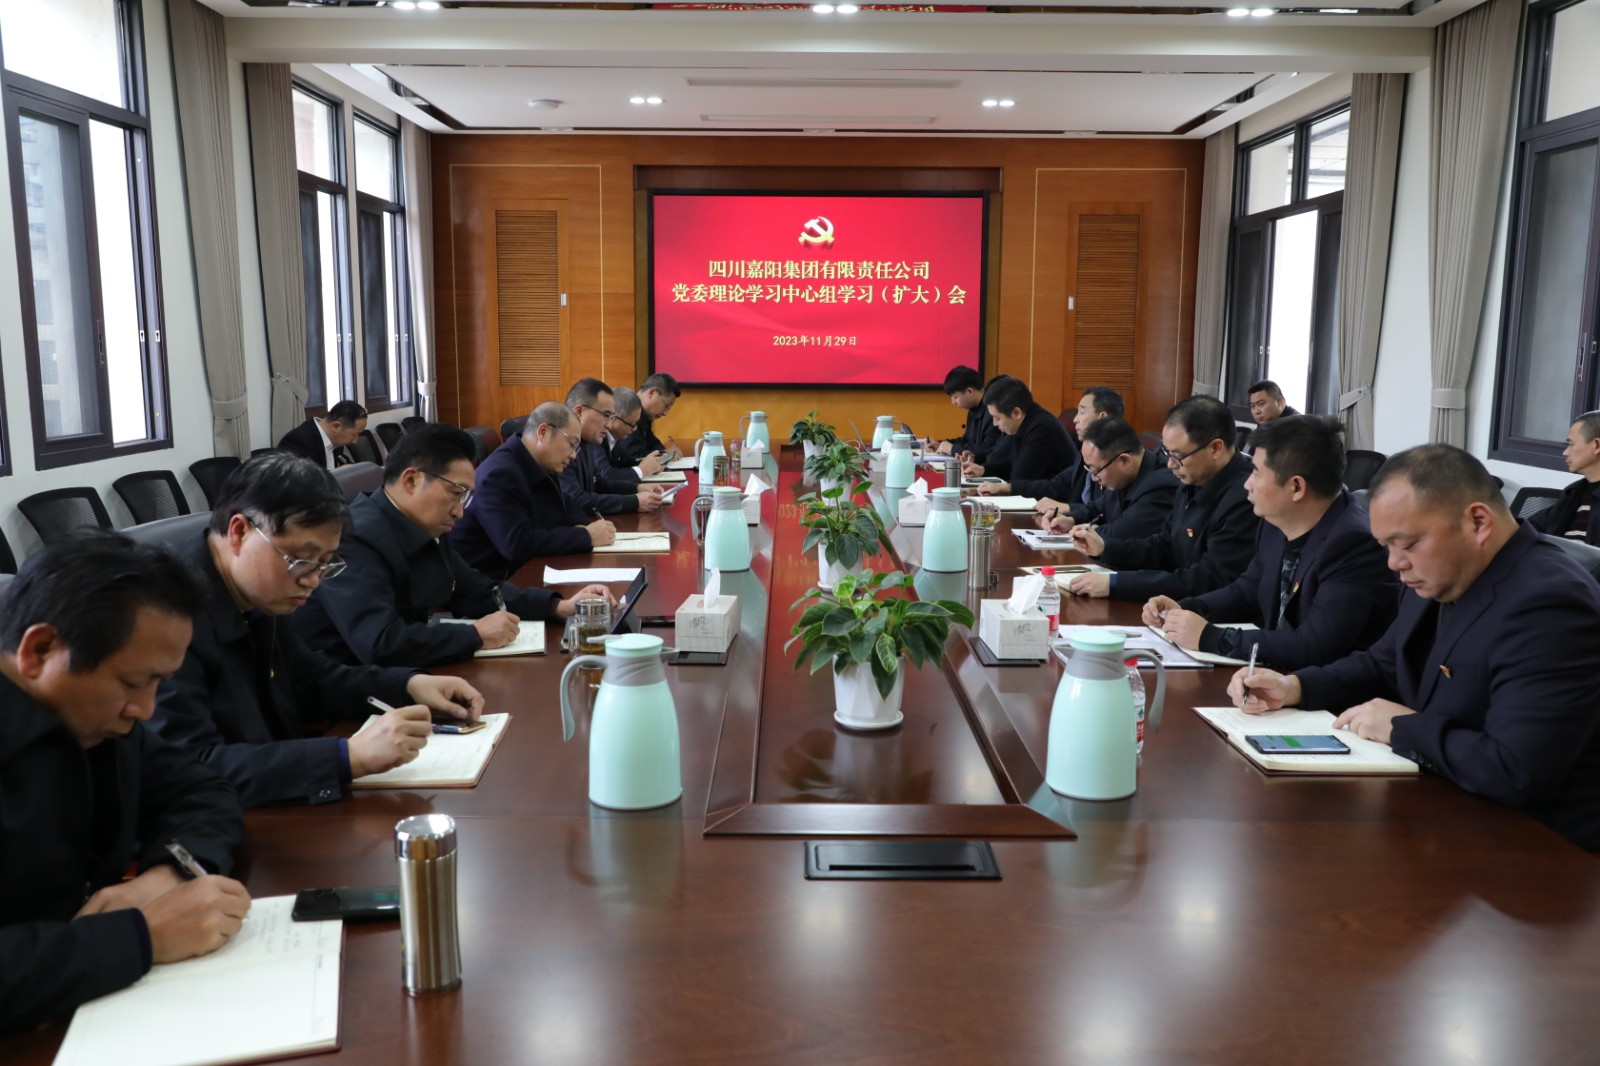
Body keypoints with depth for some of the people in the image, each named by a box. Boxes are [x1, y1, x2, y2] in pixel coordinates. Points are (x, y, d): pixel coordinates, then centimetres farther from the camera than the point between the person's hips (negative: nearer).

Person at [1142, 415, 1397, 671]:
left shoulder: (1355, 544, -24)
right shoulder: (1277, 522, 1)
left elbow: (1315, 648, -29)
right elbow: (1246, 592, 16)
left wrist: (1210, 637, -25)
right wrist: (1185, 609, -1)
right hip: (1275, 673, 7)